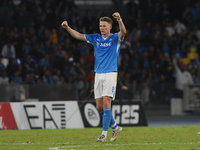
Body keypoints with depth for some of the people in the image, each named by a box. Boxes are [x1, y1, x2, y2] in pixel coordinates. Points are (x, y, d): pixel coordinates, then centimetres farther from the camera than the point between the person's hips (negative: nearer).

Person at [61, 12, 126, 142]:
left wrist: (119, 20, -39)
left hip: (110, 74, -5)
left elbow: (123, 32, -21)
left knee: (106, 103, -14)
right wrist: (67, 27, -1)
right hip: (98, 75, 5)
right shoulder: (95, 38, 12)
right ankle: (115, 127, 21)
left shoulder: (115, 38, 0)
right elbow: (78, 35, 13)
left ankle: (104, 133, -12)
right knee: (99, 106, 2)